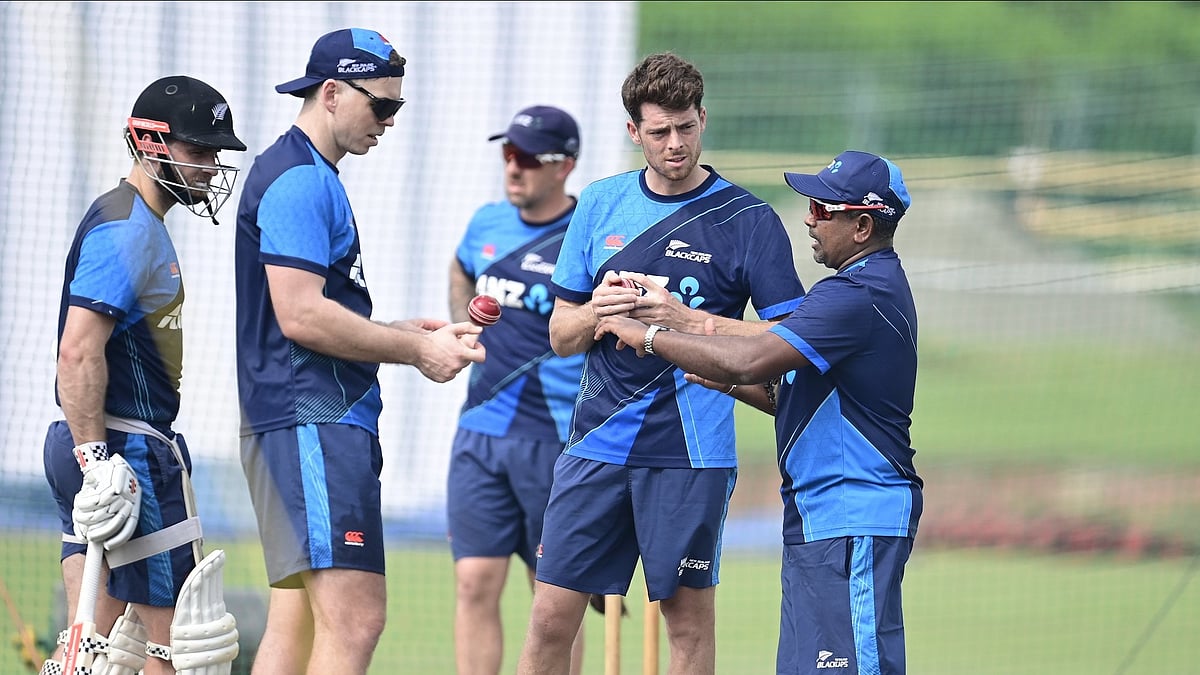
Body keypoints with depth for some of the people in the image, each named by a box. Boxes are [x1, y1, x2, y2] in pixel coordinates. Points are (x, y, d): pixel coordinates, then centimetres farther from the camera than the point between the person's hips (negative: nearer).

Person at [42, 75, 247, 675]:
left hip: (94, 445, 10)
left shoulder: (138, 223, 19)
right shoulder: (126, 230, -14)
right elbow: (80, 353, -23)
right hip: (128, 447, -10)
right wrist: (97, 460, -27)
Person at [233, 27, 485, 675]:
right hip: (312, 420, -11)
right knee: (354, 616, -18)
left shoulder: (310, 177, 23)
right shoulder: (300, 179, -11)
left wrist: (402, 331, 16)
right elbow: (300, 315, -19)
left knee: (296, 619, 9)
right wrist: (417, 349, -11)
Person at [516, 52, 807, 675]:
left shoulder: (749, 220, 0)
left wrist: (685, 318, -14)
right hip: (596, 442, 3)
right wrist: (596, 312, -8)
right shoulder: (599, 204, 11)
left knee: (687, 614, 2)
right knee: (551, 616, -1)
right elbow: (560, 336, 15)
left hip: (689, 452, -3)